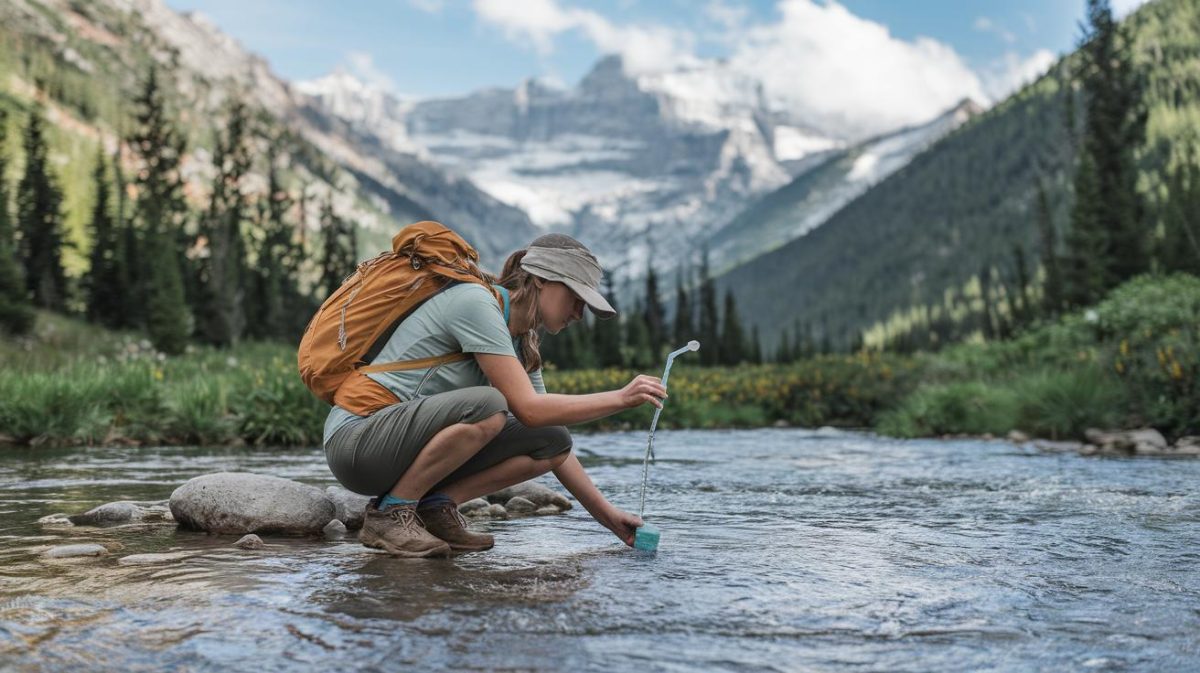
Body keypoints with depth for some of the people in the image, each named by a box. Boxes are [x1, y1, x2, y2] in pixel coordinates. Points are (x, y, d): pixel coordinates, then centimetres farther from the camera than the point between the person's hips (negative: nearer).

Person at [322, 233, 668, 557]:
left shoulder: (522, 345, 10)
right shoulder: (476, 301, -17)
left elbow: (554, 446, 10)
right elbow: (528, 409, -22)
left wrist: (608, 516, 6)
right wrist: (620, 398, -17)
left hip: (410, 447, 8)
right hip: (357, 439, -8)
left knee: (552, 440, -5)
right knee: (486, 406, -34)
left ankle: (435, 506, -3)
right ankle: (388, 513, -17)